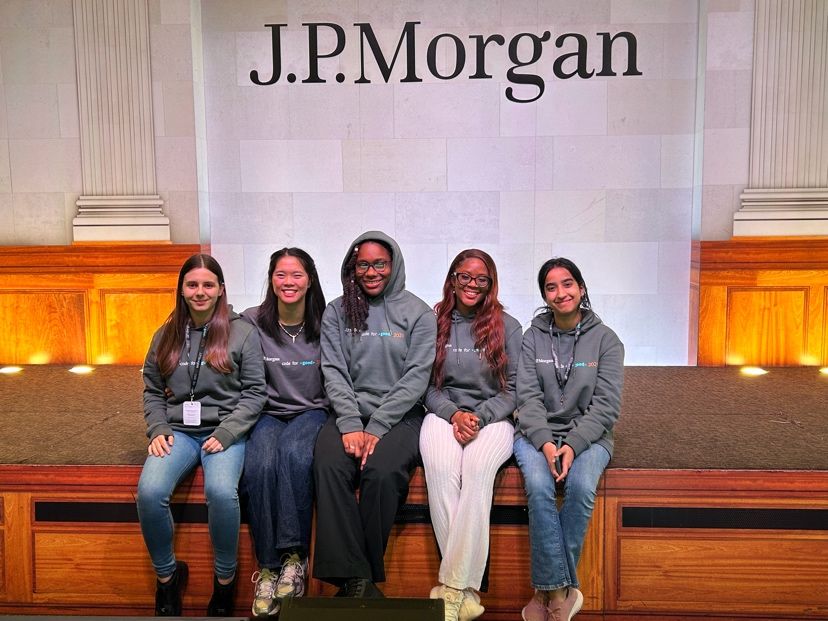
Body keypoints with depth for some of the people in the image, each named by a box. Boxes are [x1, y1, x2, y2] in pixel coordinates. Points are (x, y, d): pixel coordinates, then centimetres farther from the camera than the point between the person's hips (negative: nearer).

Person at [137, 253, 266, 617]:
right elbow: (152, 391, 17)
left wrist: (226, 433, -12)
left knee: (221, 491, -33)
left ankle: (225, 580, -8)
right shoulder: (166, 335, 12)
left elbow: (254, 392, -1)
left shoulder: (243, 332, 2)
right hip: (178, 431, 3)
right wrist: (158, 429, -1)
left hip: (225, 432, -3)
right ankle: (167, 575, 0)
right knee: (149, 492, -26)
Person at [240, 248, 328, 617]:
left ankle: (295, 556, -24)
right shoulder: (252, 322, 0)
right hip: (268, 413, 1)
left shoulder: (324, 324, 0)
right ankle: (268, 566, -19)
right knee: (259, 465, -32)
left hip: (311, 413, -1)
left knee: (293, 453, -35)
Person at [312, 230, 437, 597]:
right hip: (349, 412, 2)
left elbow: (416, 377, -4)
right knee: (329, 467, -28)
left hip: (399, 415, -2)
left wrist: (376, 428, -13)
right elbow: (334, 373, 3)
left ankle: (365, 574, -12)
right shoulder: (336, 312, 11)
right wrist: (350, 424, -13)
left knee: (381, 472, -31)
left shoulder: (417, 313, 4)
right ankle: (354, 579, -23)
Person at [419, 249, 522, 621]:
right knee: (441, 469, -32)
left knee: (477, 470, -34)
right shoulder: (435, 323, 9)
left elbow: (514, 389, 4)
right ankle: (466, 590, -27)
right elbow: (427, 386, 9)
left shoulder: (507, 327, 7)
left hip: (493, 418, 0)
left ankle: (450, 587, -30)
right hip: (444, 413, 1)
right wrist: (454, 414, -9)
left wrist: (478, 417, -12)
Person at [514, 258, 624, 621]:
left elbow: (606, 404, -4)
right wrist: (545, 443, -19)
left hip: (588, 435, 0)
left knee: (581, 488, -31)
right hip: (538, 433, 1)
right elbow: (528, 397, -2)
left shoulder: (605, 339, 2)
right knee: (538, 487, -30)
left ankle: (547, 590, -16)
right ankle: (562, 591, -20)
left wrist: (573, 445, -18)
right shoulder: (533, 337, 5)